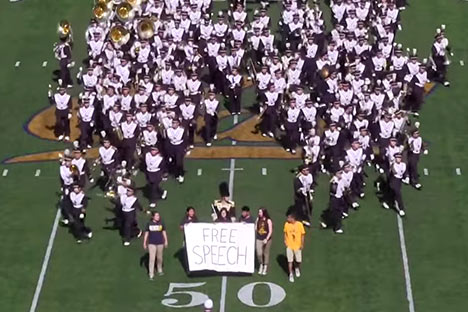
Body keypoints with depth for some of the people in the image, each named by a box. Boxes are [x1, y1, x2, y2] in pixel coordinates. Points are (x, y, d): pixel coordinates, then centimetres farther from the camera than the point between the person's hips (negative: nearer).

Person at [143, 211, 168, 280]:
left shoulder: (161, 223, -1)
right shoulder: (149, 224, -4)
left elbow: (164, 232, 8)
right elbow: (146, 233, 4)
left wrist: (166, 241, 4)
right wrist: (144, 243, 4)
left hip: (160, 243, 2)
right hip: (151, 243, -2)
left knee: (159, 257, 15)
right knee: (152, 259, -6)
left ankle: (160, 270, 38)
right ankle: (151, 275, -2)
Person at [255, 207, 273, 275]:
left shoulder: (268, 220, -9)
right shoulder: (258, 219, 3)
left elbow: (270, 231, -11)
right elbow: (255, 228, 13)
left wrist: (266, 239, -21)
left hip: (266, 239, -2)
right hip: (259, 239, 2)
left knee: (266, 253, 9)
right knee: (259, 254, -6)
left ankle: (265, 268, 24)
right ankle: (261, 265, 20)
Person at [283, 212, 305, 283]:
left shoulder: (299, 224, -14)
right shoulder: (286, 224, -8)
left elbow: (302, 234, -6)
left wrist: (302, 244, -7)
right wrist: (285, 240, -1)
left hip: (297, 245, -1)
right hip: (289, 245, 1)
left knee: (298, 261, 11)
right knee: (290, 261, 0)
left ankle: (297, 269, 42)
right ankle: (291, 275, 12)